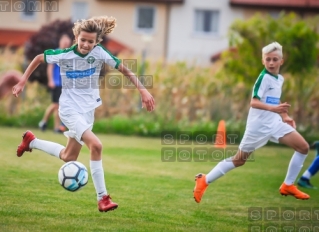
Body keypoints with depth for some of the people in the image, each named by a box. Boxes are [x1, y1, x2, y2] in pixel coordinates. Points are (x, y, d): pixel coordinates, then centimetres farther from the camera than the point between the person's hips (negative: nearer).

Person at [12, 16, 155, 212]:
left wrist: (143, 90, -11)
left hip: (88, 109, 5)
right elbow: (39, 58, 1)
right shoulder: (63, 55, -15)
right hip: (70, 109, -5)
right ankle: (102, 197, -17)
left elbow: (123, 69, -4)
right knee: (96, 145, -25)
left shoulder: (99, 53, -11)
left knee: (69, 157, 18)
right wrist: (23, 81, 2)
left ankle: (31, 141, 42)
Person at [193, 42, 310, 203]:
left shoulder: (279, 79, 9)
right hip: (258, 125, -8)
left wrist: (284, 117, 14)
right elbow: (254, 102, -27)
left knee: (303, 147, 1)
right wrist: (273, 108, -40)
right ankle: (204, 181, 12)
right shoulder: (264, 77, -17)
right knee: (239, 159, 0)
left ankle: (288, 185, 9)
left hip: (275, 123, 8)